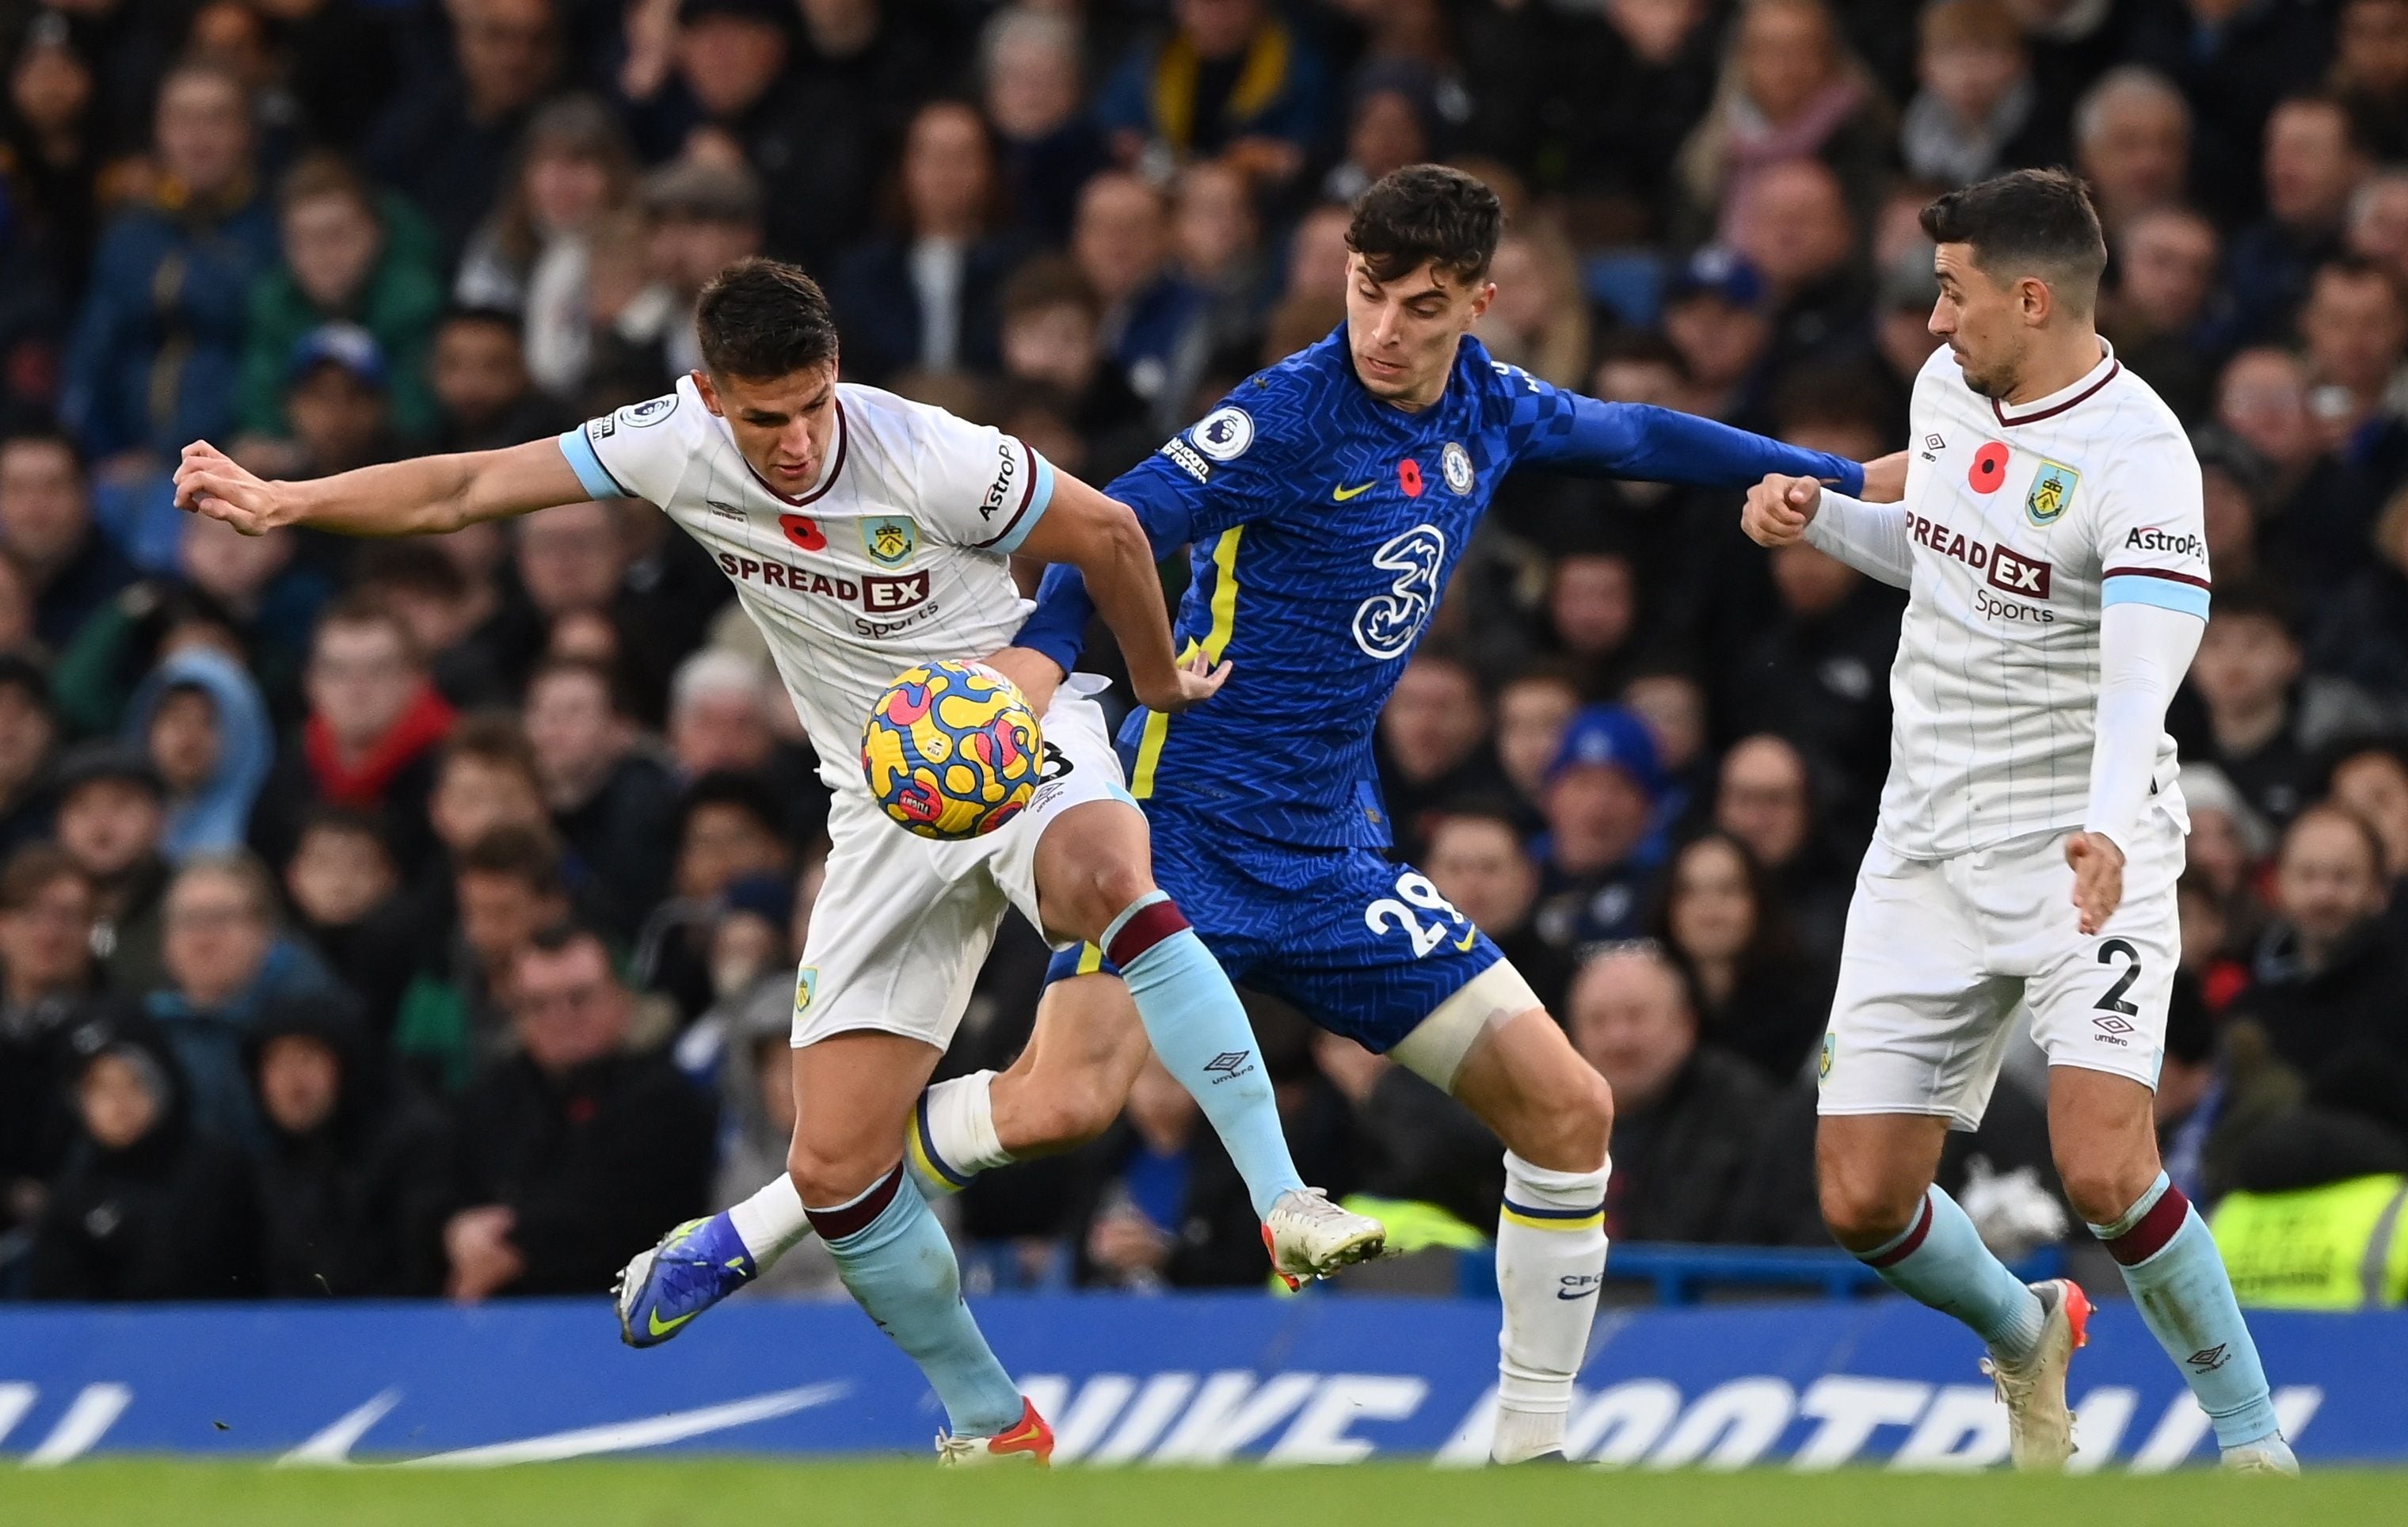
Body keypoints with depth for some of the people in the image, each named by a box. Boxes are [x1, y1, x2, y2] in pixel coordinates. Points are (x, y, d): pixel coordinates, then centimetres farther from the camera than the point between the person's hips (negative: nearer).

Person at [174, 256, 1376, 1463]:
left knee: (1107, 876, -42)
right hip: (889, 808, 4)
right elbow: (467, 489, -4)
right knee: (835, 1170, -4)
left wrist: (1161, 681, 6)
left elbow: (1108, 534, -7)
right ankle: (993, 1426, 19)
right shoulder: (678, 445, -11)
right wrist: (280, 502, -9)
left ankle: (1283, 1206, -41)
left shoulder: (931, 461, -22)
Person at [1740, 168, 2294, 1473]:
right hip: (1927, 853, 7)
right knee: (1862, 1203, 1)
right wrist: (1816, 517, 7)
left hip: (2080, 851, -7)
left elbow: (2143, 668, -32)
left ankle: (2254, 1443, -6)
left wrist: (2108, 824, -49)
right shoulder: (1946, 384, 5)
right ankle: (2023, 1336, 33)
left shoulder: (2136, 456, -18)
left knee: (2104, 1172, -25)